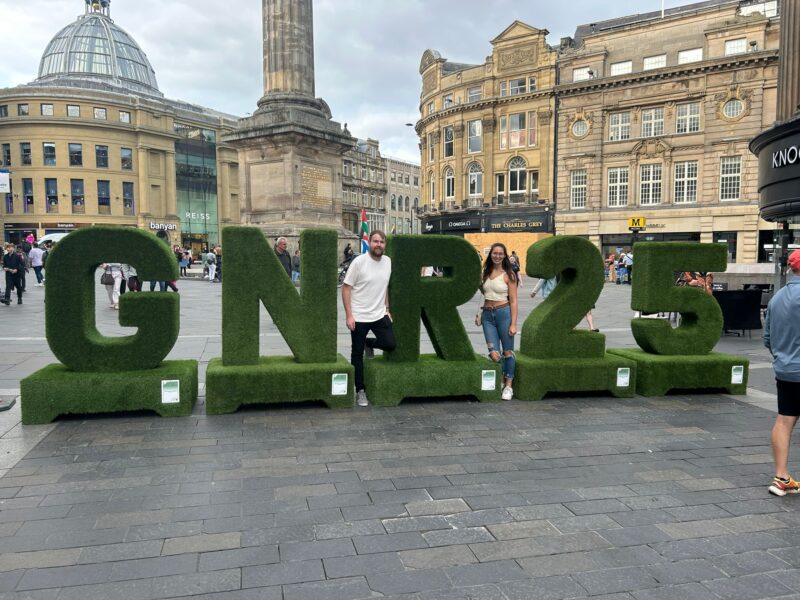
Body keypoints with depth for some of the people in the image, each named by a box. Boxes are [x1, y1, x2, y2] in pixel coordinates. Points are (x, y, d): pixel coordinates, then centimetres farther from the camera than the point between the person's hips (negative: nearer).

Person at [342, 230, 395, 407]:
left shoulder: (388, 262, 3)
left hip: (380, 315, 4)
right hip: (359, 317, -4)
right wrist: (349, 315, -15)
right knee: (357, 354, 5)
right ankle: (360, 391, 19)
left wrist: (387, 309, 12)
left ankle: (368, 344, 27)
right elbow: (346, 288, -11)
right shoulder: (359, 261, -13)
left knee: (390, 344, -5)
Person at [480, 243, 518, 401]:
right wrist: (479, 282, 6)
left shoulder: (508, 274, -4)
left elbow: (513, 301, -5)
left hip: (504, 313, -3)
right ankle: (501, 381, 21)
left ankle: (508, 385, 17)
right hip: (487, 315, 4)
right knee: (494, 354, -2)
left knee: (508, 352, 5)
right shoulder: (486, 273, 10)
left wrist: (513, 324, -11)